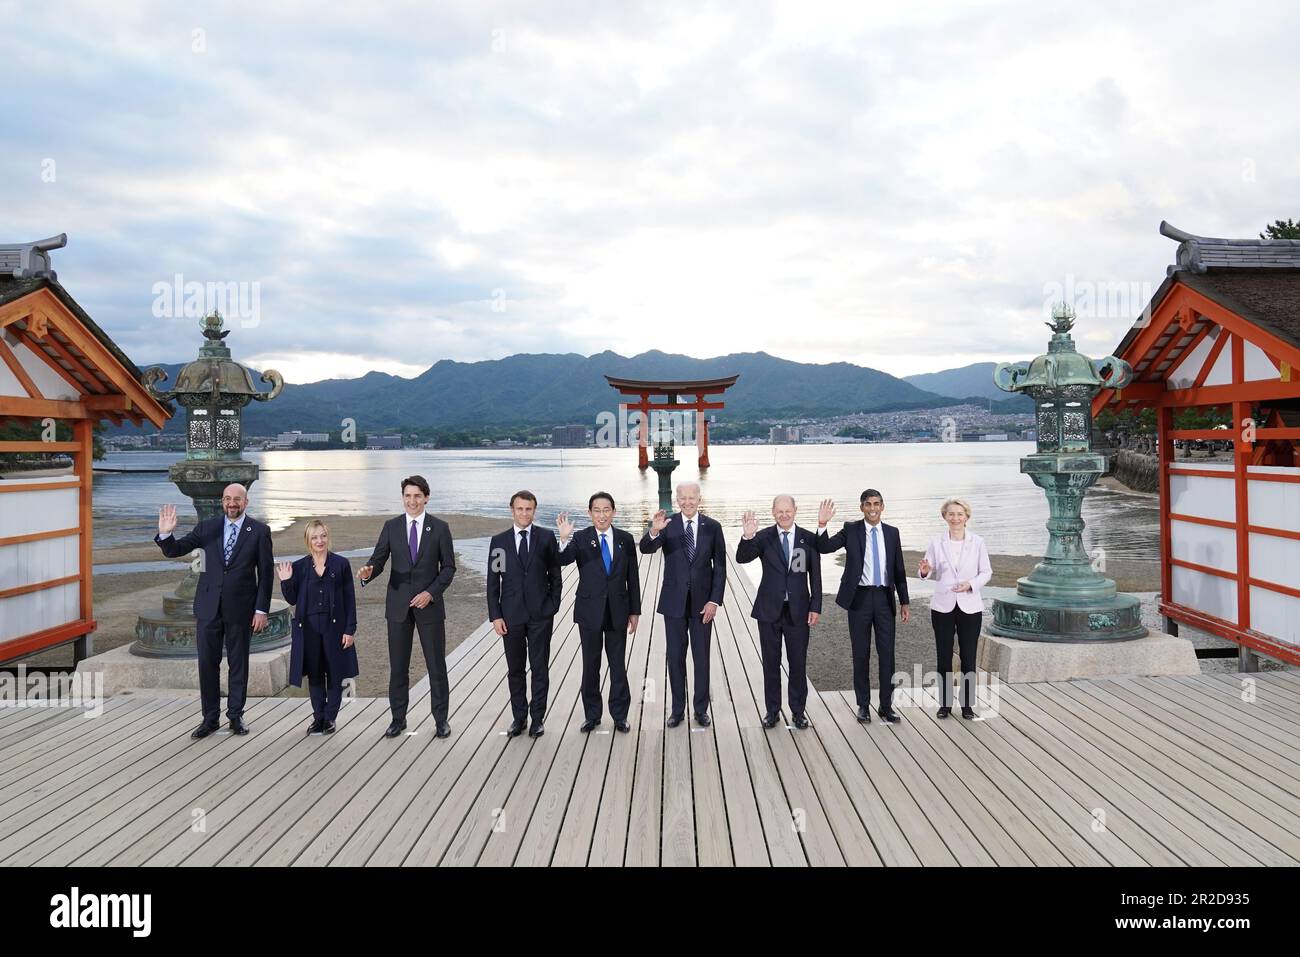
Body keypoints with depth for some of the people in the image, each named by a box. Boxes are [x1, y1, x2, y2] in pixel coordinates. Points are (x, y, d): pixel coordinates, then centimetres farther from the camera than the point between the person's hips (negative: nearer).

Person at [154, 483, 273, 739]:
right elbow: (174, 550, 3)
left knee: (238, 663, 8)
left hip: (240, 607, -2)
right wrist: (165, 534, -19)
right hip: (209, 605, 2)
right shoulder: (207, 527, 3)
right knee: (207, 663, 5)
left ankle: (236, 715, 21)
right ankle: (210, 718, 16)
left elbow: (266, 573, -3)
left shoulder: (259, 531, -4)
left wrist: (261, 610, -6)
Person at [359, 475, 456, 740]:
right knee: (398, 665, 7)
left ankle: (441, 718, 17)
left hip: (429, 603, -1)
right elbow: (378, 559, -2)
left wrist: (431, 592, -12)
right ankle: (398, 718, 19)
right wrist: (368, 571, -25)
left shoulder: (439, 528, -1)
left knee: (436, 664, 4)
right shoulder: (391, 527, 4)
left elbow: (448, 566, 0)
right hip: (398, 604, 2)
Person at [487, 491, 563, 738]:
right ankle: (519, 716, 22)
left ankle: (537, 718, 14)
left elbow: (555, 576, 4)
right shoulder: (499, 541, 4)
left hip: (540, 615, -1)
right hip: (511, 614, 1)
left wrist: (552, 607, -2)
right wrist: (495, 616, -3)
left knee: (540, 668, 4)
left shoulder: (547, 537, 1)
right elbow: (493, 581, 4)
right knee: (515, 669, 10)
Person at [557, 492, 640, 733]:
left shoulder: (625, 539, 0)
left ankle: (620, 715, 20)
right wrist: (564, 539, -43)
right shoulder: (581, 539, -6)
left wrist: (635, 611, 4)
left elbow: (632, 578, 4)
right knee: (590, 665, 10)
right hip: (590, 611, -1)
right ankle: (592, 715, 22)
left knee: (618, 665, 9)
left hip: (617, 611, 1)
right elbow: (563, 560, -24)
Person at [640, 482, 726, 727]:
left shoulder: (712, 527, -2)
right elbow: (646, 548, -20)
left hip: (703, 602, 0)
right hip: (674, 601, 0)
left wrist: (714, 600, -8)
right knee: (675, 657, 8)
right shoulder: (667, 524, -4)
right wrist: (653, 531, -42)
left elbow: (720, 567, 0)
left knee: (702, 657, 9)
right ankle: (677, 709, 19)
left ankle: (701, 709, 21)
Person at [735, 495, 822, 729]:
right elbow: (742, 558, -17)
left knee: (798, 663, 7)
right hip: (769, 609, 0)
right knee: (771, 662, 9)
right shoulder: (763, 537, -3)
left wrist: (815, 607, -2)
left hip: (798, 610, 0)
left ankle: (798, 710, 20)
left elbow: (815, 576, 2)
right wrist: (747, 537, -35)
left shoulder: (809, 539, 0)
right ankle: (772, 710, 19)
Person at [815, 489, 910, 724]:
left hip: (884, 598, 2)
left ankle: (886, 705, 14)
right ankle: (863, 705, 17)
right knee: (861, 654, 6)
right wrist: (822, 525, -26)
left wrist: (904, 602, 9)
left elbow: (899, 570, 10)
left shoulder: (892, 533, 7)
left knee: (887, 653, 3)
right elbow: (824, 548, -11)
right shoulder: (851, 530, 0)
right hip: (859, 597, -2)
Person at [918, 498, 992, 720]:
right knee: (944, 656, 6)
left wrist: (971, 584, -15)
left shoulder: (977, 542, -2)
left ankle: (967, 704, 17)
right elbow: (928, 570, 0)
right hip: (943, 607, 0)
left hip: (970, 607, 0)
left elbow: (986, 572, 3)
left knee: (968, 657, 5)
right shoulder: (936, 542, -1)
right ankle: (945, 703, 17)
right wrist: (924, 571, -24)